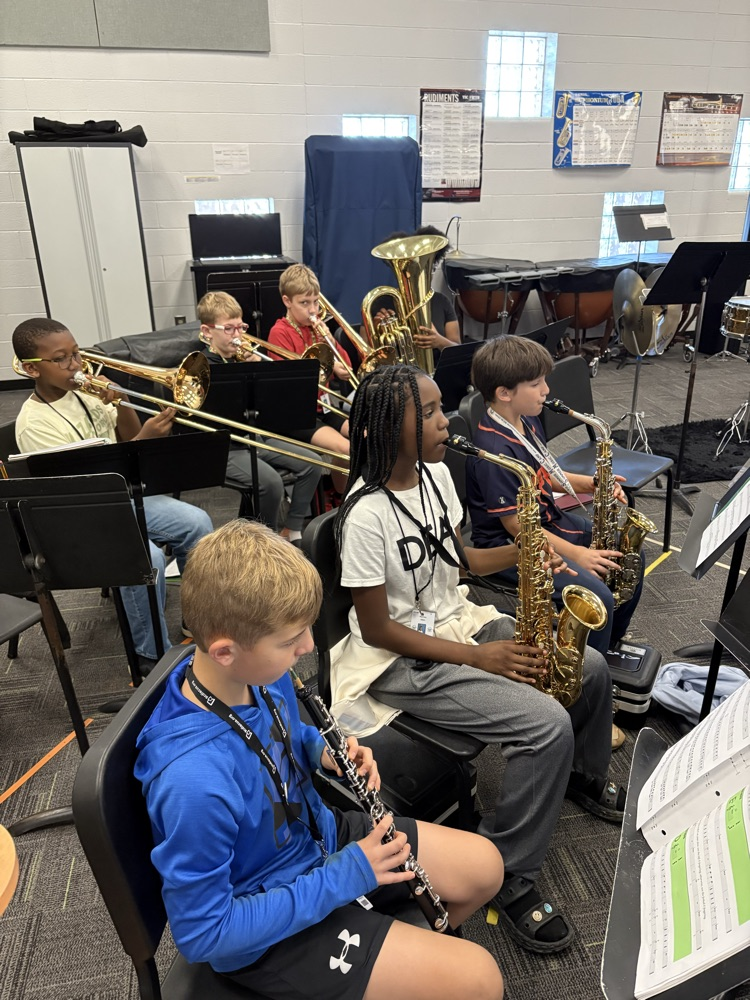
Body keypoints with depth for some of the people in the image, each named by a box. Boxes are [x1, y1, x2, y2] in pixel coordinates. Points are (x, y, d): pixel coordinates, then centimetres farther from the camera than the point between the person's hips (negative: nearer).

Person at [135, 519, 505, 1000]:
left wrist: (323, 750, -13)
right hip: (269, 925, -7)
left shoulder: (259, 671, -14)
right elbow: (201, 933, -25)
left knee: (484, 866, 11)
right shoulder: (195, 780, -37)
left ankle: (409, 953, 34)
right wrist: (340, 878, -24)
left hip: (318, 834, 7)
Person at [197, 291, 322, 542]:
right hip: (227, 448, -7)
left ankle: (292, 530, 4)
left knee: (311, 463, -4)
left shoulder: (243, 358, 10)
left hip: (257, 436, 7)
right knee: (271, 481, -29)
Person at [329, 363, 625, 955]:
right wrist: (477, 657, -19)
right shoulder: (367, 513, -25)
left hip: (457, 621, 8)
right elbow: (376, 629, -20)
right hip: (402, 661, -8)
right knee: (548, 725, -21)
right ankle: (508, 876, 0)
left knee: (592, 668, 5)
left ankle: (585, 775, 36)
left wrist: (519, 552, -8)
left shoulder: (436, 473, 0)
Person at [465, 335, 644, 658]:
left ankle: (613, 642, 29)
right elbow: (516, 524, -23)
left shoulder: (528, 421, 3)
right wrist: (576, 553, -20)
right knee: (596, 597, -23)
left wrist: (591, 483, -1)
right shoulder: (493, 450, -26)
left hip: (548, 521, 10)